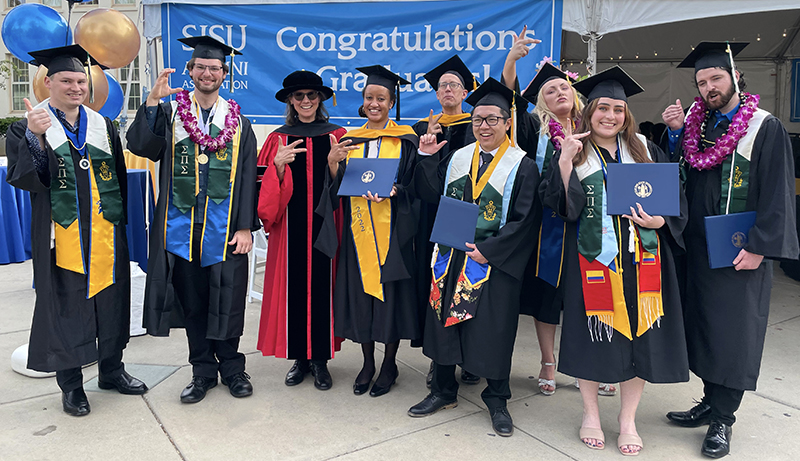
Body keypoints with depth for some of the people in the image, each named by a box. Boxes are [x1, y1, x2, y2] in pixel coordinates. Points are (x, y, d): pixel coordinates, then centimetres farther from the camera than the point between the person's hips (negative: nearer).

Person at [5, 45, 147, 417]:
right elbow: (23, 179, -13)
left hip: (106, 237, 3)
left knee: (110, 303, 10)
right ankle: (71, 385, 18)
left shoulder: (104, 127, 10)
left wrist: (119, 225, 8)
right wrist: (35, 137, -27)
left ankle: (111, 370, 27)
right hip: (61, 239, -3)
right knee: (65, 308, 4)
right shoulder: (27, 129, 1)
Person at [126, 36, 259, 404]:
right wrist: (152, 101, -18)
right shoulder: (170, 113, 8)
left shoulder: (238, 121, 7)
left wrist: (246, 226, -4)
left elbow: (247, 176, 3)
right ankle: (203, 371, 24)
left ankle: (231, 367, 21)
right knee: (192, 300, 9)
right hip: (183, 225, 1)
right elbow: (140, 145, -8)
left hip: (224, 227, -1)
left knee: (227, 299, 3)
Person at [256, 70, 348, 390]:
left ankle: (320, 359, 13)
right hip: (290, 225, 1)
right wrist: (278, 164, -14)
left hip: (324, 223, -1)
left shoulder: (336, 136, 7)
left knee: (322, 285, 1)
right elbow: (270, 190, 4)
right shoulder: (279, 139, 8)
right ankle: (300, 357, 16)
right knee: (293, 285, 2)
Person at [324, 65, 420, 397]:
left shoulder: (405, 140, 2)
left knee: (391, 294, 1)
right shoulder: (350, 140, 11)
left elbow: (415, 185, -2)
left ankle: (389, 365, 19)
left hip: (391, 229, -3)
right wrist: (332, 163, -12)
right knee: (360, 293, 7)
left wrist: (392, 191, -21)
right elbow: (337, 188, 7)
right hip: (358, 228, 3)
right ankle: (368, 363, 23)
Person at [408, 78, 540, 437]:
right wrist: (427, 158, -1)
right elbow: (434, 196, 8)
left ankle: (496, 400, 24)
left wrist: (487, 251, -17)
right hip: (452, 255, 4)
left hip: (495, 262, -4)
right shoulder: (459, 157, 8)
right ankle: (443, 391, 28)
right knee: (445, 322, 10)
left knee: (493, 329, 5)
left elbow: (523, 219, -11)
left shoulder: (522, 165, -6)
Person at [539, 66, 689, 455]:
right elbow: (561, 206, -9)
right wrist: (565, 161, -20)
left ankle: (628, 419, 23)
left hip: (640, 258, 2)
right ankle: (590, 413, 25)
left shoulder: (645, 151, 10)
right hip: (593, 259, -2)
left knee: (638, 334, 4)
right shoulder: (572, 153, 4)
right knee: (593, 334, 5)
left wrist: (658, 221, -9)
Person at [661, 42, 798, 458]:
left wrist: (759, 247, -17)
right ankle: (711, 402, 26)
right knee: (704, 326, 12)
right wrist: (675, 132, -5)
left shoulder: (766, 128, -6)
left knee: (733, 331, 1)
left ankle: (722, 419, 12)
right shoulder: (695, 125, 9)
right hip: (699, 247, 5)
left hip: (742, 252, -5)